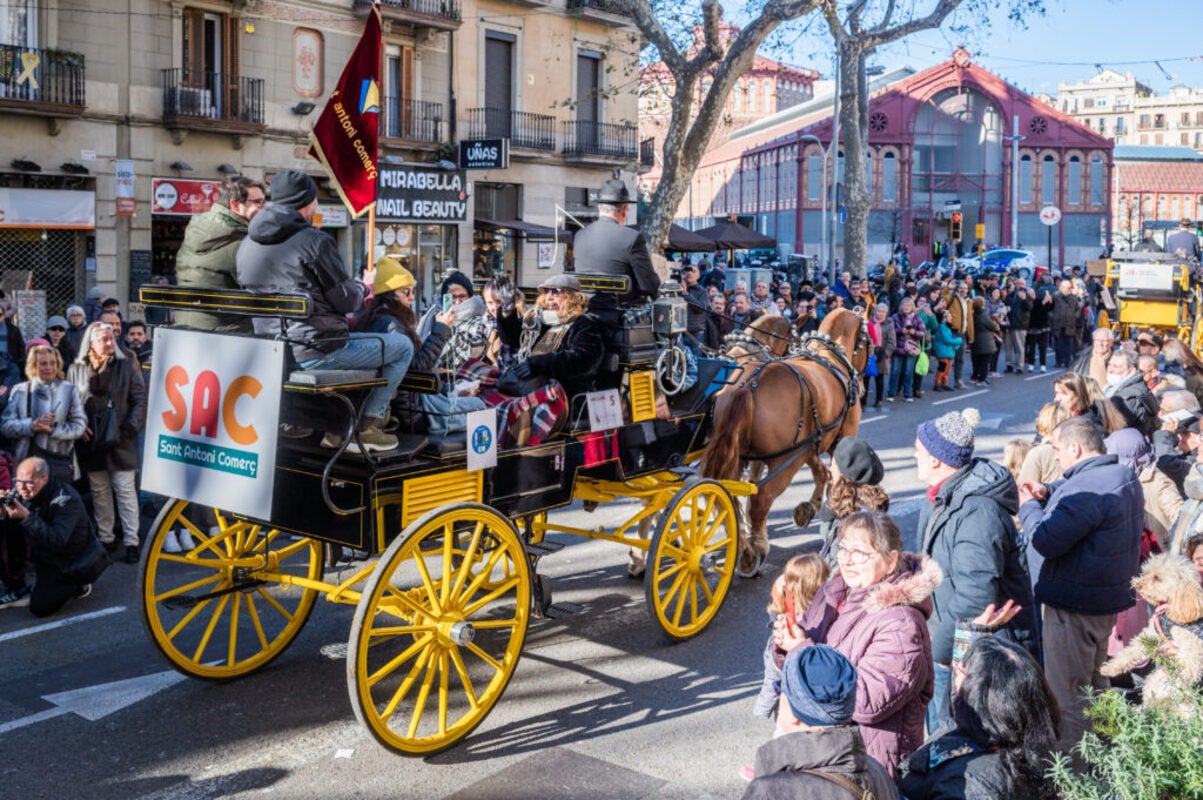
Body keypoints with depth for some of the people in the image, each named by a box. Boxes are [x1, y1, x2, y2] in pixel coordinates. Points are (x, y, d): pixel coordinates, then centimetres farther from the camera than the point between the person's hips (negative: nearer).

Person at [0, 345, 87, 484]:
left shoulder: (69, 390, 7)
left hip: (59, 461, -1)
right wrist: (31, 425, -15)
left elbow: (79, 425, -2)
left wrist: (52, 429, -17)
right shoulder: (20, 390, 11)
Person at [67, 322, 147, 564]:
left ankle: (131, 541, 1)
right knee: (99, 492, 11)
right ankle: (106, 539, 21)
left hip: (120, 440, -2)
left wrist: (130, 427, -13)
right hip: (91, 442, 3)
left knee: (125, 491, -3)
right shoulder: (76, 370, 4)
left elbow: (140, 399, -3)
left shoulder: (126, 367, -1)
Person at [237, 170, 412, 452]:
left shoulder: (246, 245, 9)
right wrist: (363, 287, 14)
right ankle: (369, 425, 7)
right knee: (403, 346, 10)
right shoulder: (315, 241, -14)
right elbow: (347, 302, -10)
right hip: (315, 352, -8)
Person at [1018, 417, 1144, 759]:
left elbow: (1045, 540, -30)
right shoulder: (1123, 475, 6)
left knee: (1067, 693, 2)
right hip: (1110, 598, 11)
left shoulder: (1088, 488, -28)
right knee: (1094, 683, 27)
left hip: (1075, 607, -11)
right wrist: (1049, 494, 1)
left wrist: (1029, 506, -12)